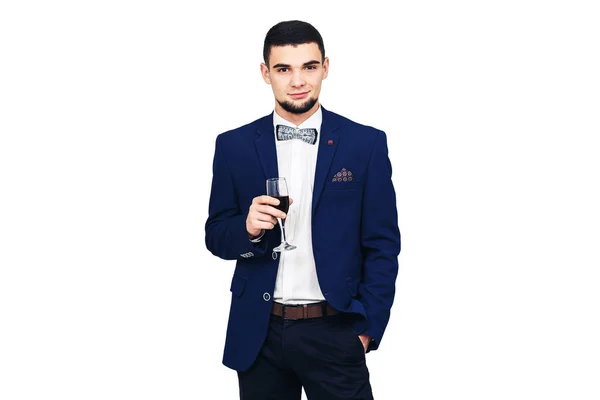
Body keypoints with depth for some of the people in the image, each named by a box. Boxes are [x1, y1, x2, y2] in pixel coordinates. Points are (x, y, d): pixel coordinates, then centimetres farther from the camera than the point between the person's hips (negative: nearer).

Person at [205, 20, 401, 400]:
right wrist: (248, 227, -15)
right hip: (258, 334, 2)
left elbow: (383, 245, 0)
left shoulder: (366, 143, -1)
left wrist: (368, 328, -6)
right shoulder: (234, 146, 3)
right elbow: (216, 236, 7)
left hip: (333, 332, -1)